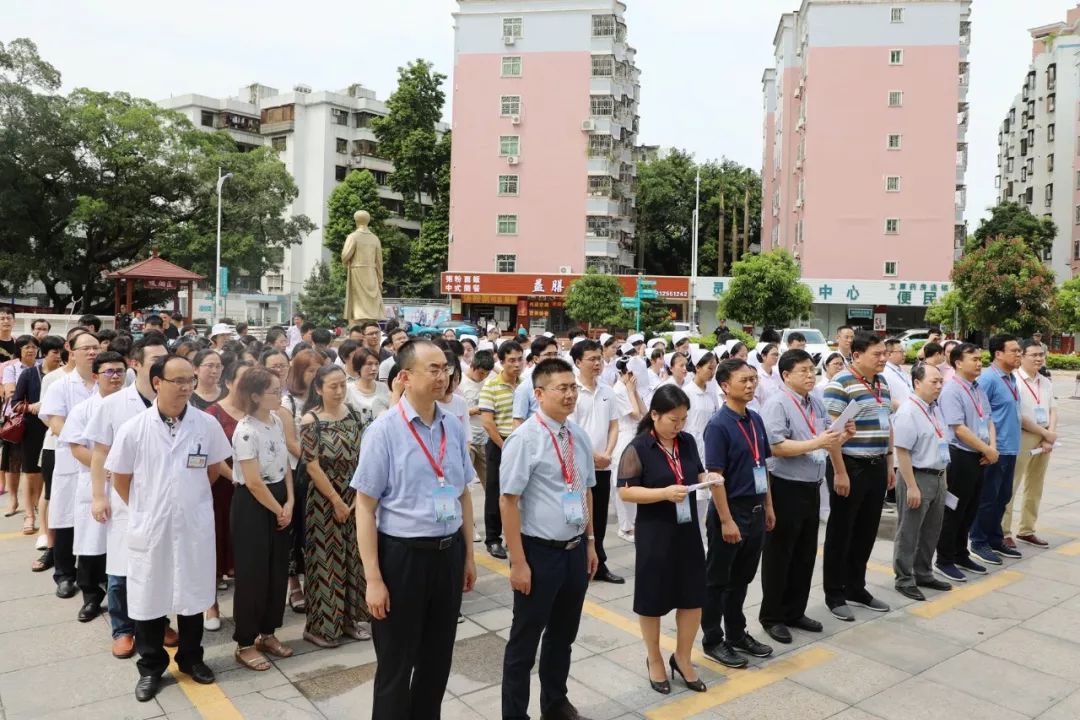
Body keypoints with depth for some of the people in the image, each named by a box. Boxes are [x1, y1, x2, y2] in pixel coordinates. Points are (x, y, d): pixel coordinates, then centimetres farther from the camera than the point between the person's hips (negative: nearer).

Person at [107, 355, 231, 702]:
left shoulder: (208, 425, -8)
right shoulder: (133, 429, -10)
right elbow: (120, 479, 2)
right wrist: (145, 508, 7)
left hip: (194, 525, 1)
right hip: (149, 527, 0)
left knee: (192, 593, 14)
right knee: (149, 596, 12)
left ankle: (191, 658, 33)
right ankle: (151, 667, 30)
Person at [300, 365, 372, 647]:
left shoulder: (354, 414, 2)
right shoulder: (311, 421, -12)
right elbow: (312, 466, -14)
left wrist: (359, 496, -5)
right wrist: (336, 501, -14)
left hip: (355, 498, 5)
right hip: (325, 500, -5)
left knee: (353, 556, 12)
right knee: (326, 558, 3)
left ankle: (350, 618, 26)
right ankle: (320, 625, 18)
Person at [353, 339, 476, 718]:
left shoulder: (455, 428, 1)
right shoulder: (384, 431, -14)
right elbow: (365, 507, -13)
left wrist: (468, 555, 13)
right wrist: (374, 579, -15)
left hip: (449, 553, 5)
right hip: (403, 555, -4)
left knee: (438, 659, 21)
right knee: (396, 665, 14)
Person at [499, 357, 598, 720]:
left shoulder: (580, 435, 3)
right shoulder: (524, 439, -17)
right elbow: (508, 501, -17)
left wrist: (590, 542, 14)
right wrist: (518, 561, -17)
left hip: (576, 550, 6)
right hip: (540, 552, -6)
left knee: (564, 634, 22)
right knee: (525, 639, 9)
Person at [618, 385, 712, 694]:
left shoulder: (688, 442, 3)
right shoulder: (638, 448, -14)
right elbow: (625, 491, -16)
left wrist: (707, 478, -6)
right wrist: (665, 493, -26)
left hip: (688, 529, 5)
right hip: (654, 532, -5)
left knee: (693, 596, 10)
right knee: (653, 598, 8)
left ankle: (682, 658, 31)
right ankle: (654, 659, 30)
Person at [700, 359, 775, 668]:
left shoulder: (756, 420, 6)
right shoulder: (718, 425, -17)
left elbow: (762, 467, 14)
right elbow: (715, 476, -18)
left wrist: (768, 507, 14)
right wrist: (726, 520, -19)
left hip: (755, 511, 7)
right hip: (731, 512, -7)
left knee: (742, 579, 20)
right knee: (717, 580, 8)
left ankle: (736, 633, 35)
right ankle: (713, 640, 21)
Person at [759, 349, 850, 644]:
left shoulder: (817, 404, 10)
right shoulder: (776, 404, -15)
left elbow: (826, 442, 18)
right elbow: (776, 446, -24)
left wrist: (843, 436, -2)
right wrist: (816, 443, -25)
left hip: (811, 487, 8)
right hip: (786, 488, -8)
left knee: (806, 553, 17)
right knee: (779, 554, 4)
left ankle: (795, 612, 32)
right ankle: (772, 617, 18)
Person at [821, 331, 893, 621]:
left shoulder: (882, 382, 11)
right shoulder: (841, 384, -14)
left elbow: (886, 426, 19)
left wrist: (889, 464, 16)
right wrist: (840, 472, -20)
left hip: (876, 467, 8)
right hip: (850, 468, -8)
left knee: (866, 532, 15)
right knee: (840, 533, 4)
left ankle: (856, 588, 30)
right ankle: (834, 594, 15)